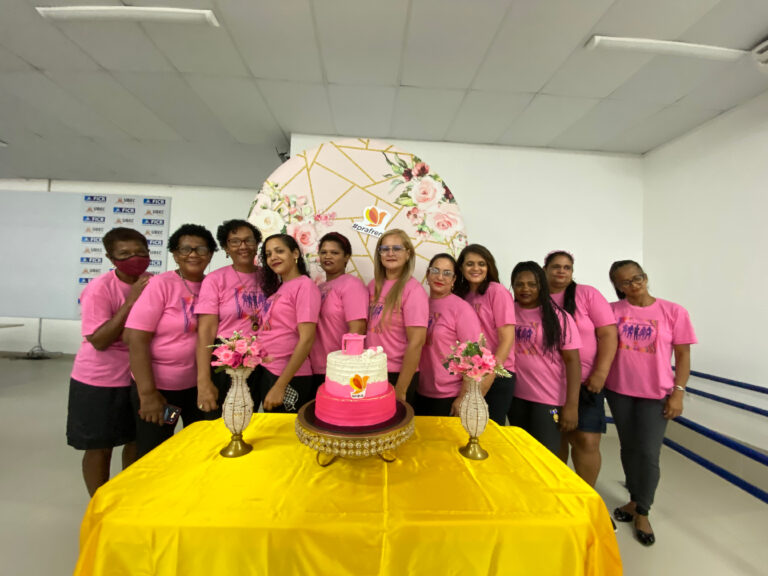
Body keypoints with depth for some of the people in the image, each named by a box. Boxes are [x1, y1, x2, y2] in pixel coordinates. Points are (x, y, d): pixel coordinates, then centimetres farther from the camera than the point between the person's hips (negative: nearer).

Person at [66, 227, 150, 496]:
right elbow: (99, 341, -25)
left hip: (138, 378, 5)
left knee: (136, 441, 17)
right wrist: (131, 300, -29)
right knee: (100, 447, 11)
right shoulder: (100, 288, -18)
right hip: (99, 383, -5)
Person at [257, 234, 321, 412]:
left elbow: (307, 339, -19)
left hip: (288, 378, -7)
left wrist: (280, 386, -19)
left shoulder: (305, 285, -13)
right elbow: (271, 330, 12)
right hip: (266, 371, 7)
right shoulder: (278, 288, 10)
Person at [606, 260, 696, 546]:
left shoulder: (673, 311, -3)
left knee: (648, 453, 0)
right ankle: (635, 500, 36)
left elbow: (683, 355, -1)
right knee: (628, 448, 15)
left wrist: (678, 393, -6)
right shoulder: (613, 311, -1)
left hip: (656, 394, -1)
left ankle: (642, 513, 23)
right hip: (619, 391, 2)